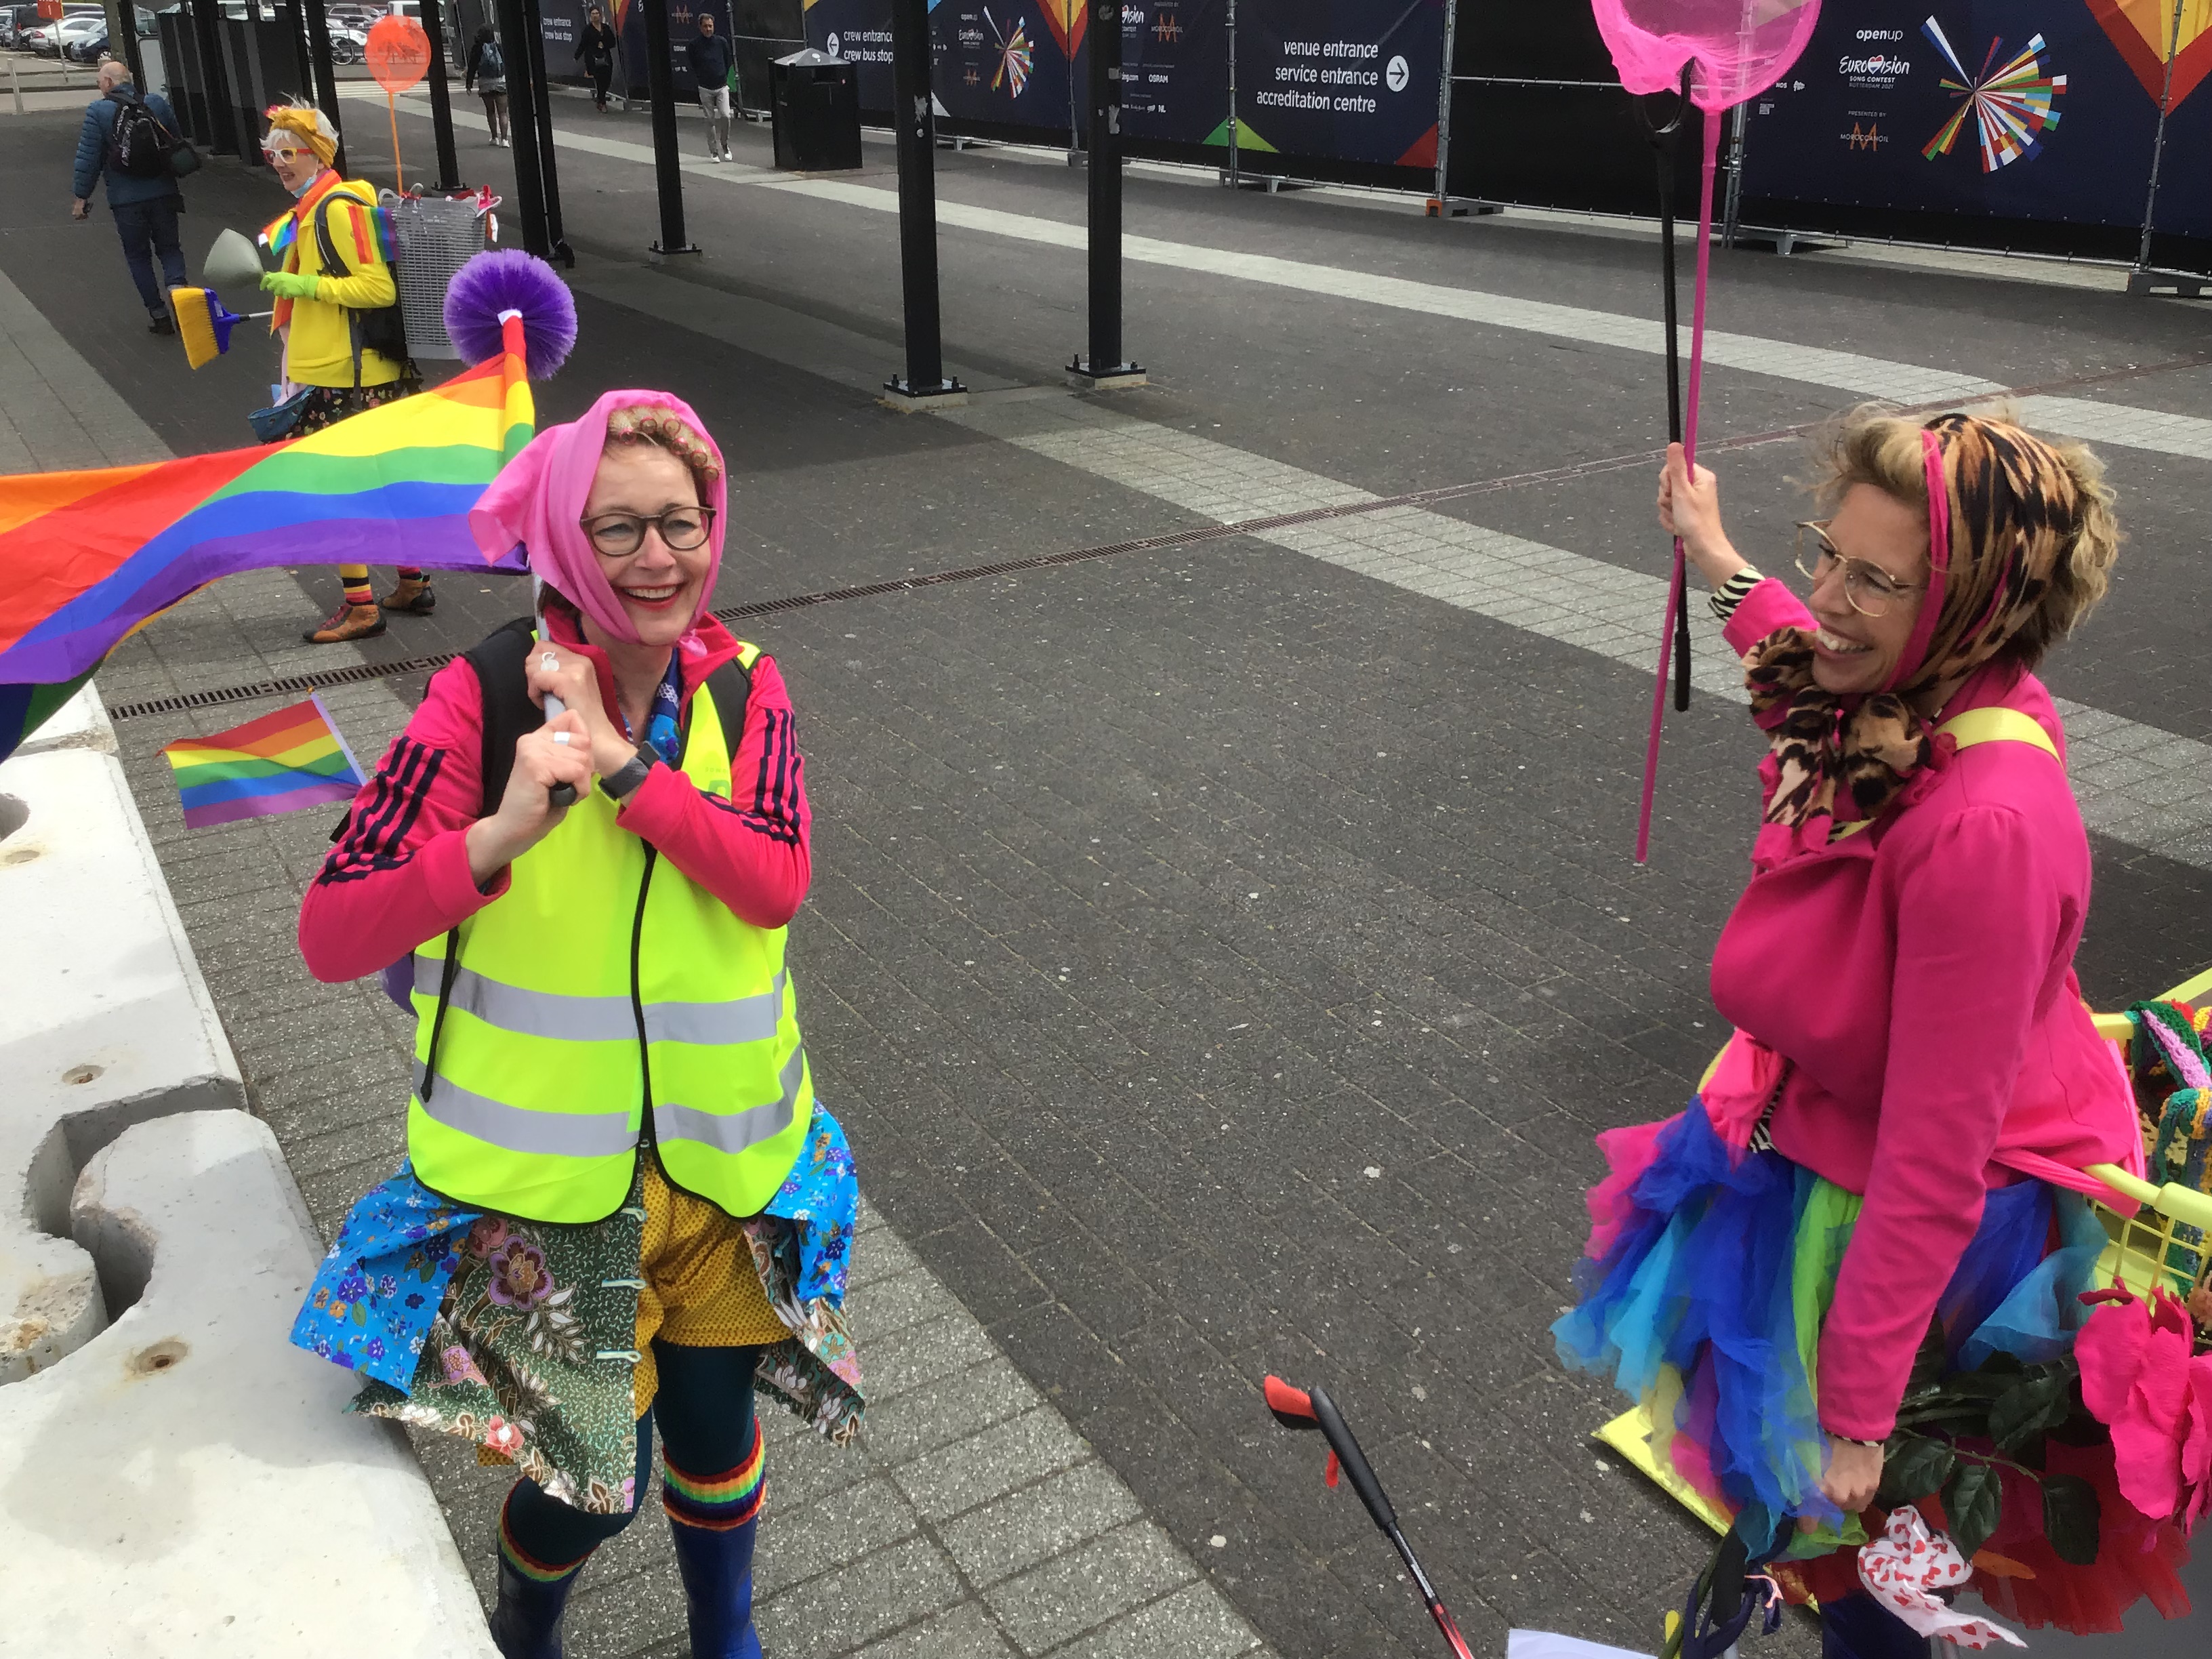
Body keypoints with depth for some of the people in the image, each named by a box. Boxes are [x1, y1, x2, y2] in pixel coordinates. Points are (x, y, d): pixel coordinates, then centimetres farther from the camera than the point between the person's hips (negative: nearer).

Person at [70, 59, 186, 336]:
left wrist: (82, 197, 1)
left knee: (138, 255, 11)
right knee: (169, 247, 13)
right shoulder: (158, 103, 2)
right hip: (163, 193, 2)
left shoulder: (97, 111, -7)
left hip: (126, 199, -2)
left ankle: (158, 314, 9)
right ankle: (176, 285, -17)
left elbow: (88, 158, -8)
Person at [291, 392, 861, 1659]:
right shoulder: (485, 695, -15)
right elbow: (331, 935, -21)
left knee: (713, 1419, 20)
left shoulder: (744, 689, -4)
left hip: (719, 1150, 3)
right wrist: (499, 833, -36)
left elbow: (777, 884, -19)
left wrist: (622, 761, -26)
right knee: (595, 1476, 10)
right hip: (545, 1166, -3)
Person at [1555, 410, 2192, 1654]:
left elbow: (1934, 1159, -32)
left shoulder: (1986, 829, -37)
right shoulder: (1905, 702, -13)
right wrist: (1720, 561, 29)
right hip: (1836, 1118, 9)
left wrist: (1855, 1418, -25)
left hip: (1951, 1225, -9)